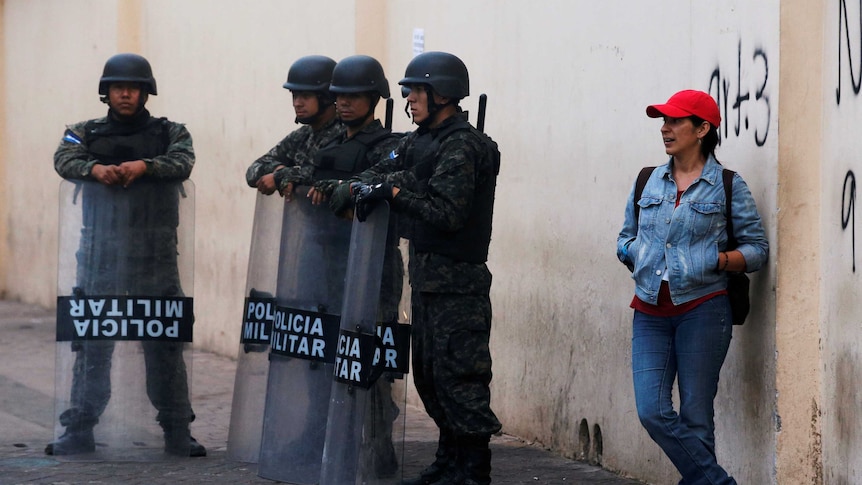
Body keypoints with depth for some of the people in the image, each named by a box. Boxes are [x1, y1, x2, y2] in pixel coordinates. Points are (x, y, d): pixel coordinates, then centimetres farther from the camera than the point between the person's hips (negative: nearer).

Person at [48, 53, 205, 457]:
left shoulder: (169, 133, 8)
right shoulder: (86, 133, 10)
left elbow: (183, 162, -10)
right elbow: (65, 160, -8)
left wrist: (144, 166, -28)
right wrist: (95, 169, -28)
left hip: (155, 257, -1)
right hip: (100, 254, 1)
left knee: (164, 343, 1)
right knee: (91, 344, 3)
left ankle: (177, 432, 8)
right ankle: (79, 431, 11)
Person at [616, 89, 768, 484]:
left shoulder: (728, 187, 0)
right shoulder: (648, 183, 12)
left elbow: (757, 248, 1)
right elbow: (626, 238, 22)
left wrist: (718, 259, -17)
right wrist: (634, 252, -1)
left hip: (702, 310, -4)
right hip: (650, 313, 4)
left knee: (695, 417, -2)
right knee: (652, 411, -8)